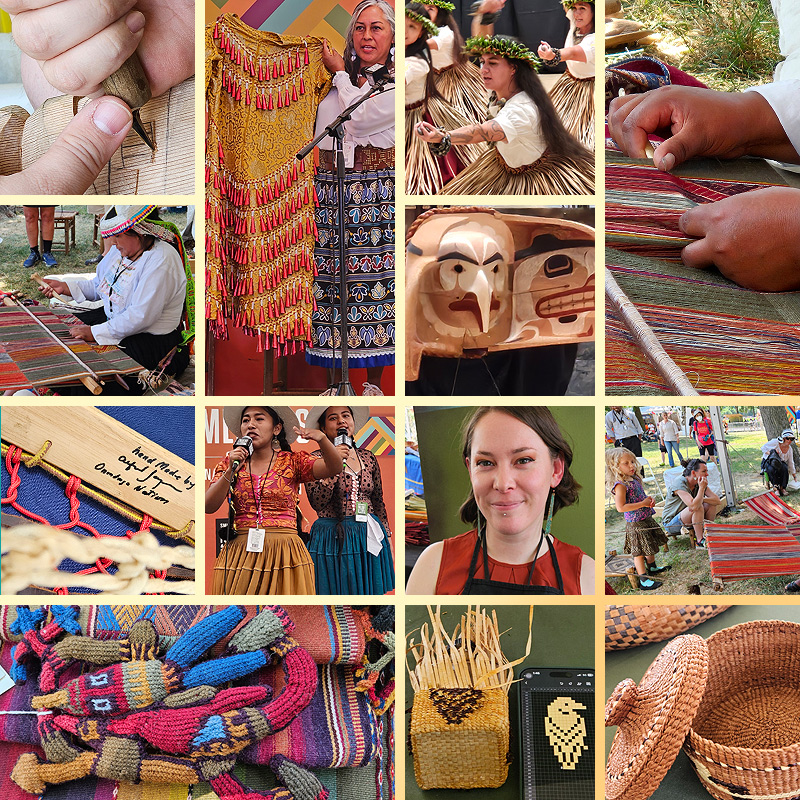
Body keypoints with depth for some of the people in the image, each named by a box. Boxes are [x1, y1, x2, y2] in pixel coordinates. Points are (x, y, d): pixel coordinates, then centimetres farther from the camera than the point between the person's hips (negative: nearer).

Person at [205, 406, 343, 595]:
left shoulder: (293, 462, 6)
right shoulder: (230, 462, 10)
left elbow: (334, 468, -10)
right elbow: (208, 507, 0)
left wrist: (321, 438, -28)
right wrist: (231, 471, -12)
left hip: (284, 554, -1)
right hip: (240, 555, 1)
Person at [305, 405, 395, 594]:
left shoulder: (368, 457, 8)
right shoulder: (316, 459, -3)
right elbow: (317, 503, -15)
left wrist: (386, 534, 15)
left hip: (370, 537, 4)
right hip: (334, 539, -4)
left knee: (369, 591, 8)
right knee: (337, 592, 2)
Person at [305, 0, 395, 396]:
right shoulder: (342, 82, 15)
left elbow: (359, 120, -14)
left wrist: (340, 73, 1)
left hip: (377, 198, -4)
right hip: (332, 192, 4)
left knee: (375, 281, -1)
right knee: (333, 281, 2)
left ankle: (373, 381, 10)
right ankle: (334, 382, 10)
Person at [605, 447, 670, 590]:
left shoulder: (635, 479, 5)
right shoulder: (620, 485, -22)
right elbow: (621, 507, -29)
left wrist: (649, 499, -2)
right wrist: (643, 504, -24)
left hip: (647, 519, 9)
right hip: (635, 524, -9)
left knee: (649, 546, 25)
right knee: (639, 552, -1)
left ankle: (652, 568, 45)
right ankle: (643, 580, 6)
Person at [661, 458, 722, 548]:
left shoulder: (699, 483, -3)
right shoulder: (680, 485, -27)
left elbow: (718, 501, -10)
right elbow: (693, 506, -41)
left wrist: (702, 499, -26)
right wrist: (702, 488, -33)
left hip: (687, 520, 8)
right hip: (671, 523, -8)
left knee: (711, 504, -9)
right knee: (698, 507, -32)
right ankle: (699, 540, -22)